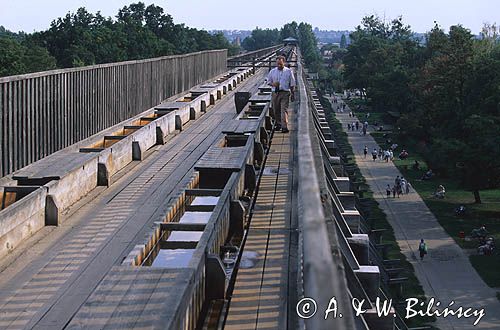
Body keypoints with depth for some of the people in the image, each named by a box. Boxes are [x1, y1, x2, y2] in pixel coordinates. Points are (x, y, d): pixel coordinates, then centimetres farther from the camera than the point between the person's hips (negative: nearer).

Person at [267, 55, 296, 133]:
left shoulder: (288, 72, 2)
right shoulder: (272, 72, 7)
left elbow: (292, 84, 6)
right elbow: (268, 81, 14)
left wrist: (292, 94, 4)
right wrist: (273, 84, -9)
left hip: (285, 93, -3)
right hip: (275, 93, 3)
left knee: (284, 109, -13)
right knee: (276, 109, 10)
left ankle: (284, 127, -17)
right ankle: (279, 124, 32)